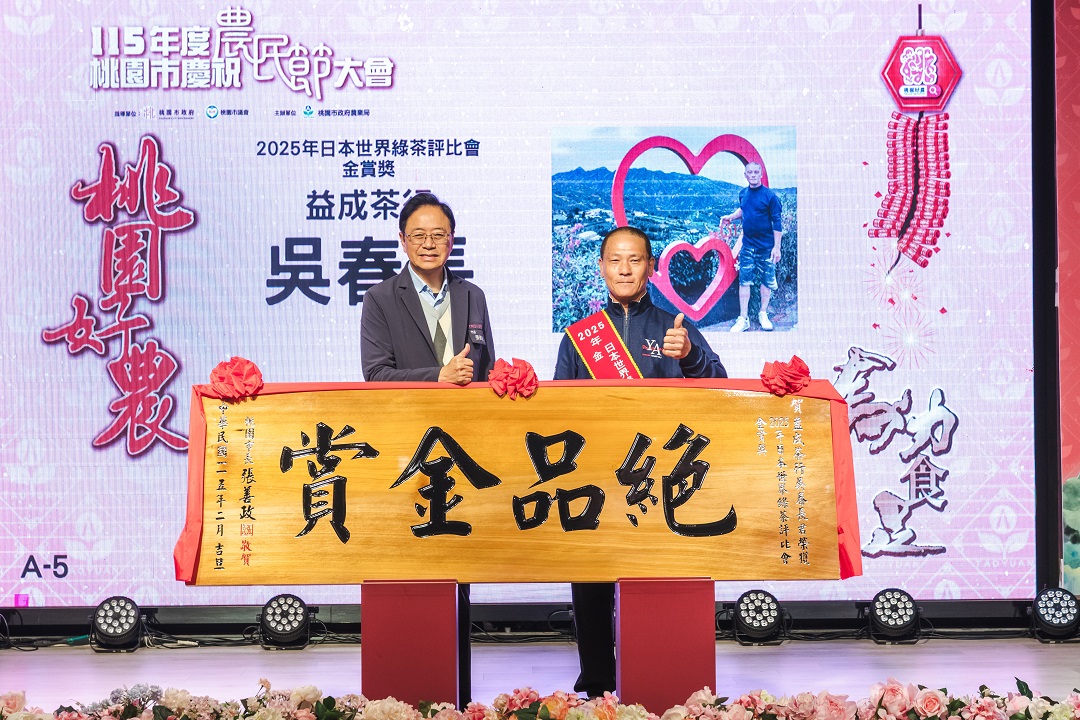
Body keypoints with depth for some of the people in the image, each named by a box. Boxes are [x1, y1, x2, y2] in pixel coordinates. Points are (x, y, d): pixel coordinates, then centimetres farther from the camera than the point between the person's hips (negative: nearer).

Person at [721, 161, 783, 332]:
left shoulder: (769, 196, -10)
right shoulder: (743, 193, 5)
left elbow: (777, 222, -9)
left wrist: (777, 247, -13)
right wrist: (731, 216, 8)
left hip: (766, 247, -4)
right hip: (747, 246, 4)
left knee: (766, 281, 6)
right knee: (744, 281, 1)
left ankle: (763, 314, 23)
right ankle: (743, 319, 5)